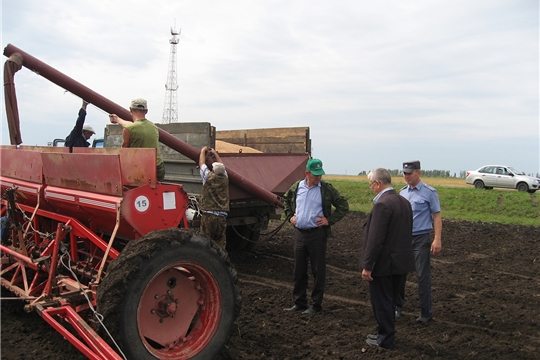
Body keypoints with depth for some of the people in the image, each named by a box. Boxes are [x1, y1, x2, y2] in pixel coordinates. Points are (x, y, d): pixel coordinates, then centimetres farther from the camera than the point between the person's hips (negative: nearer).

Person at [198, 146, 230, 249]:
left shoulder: (208, 177, -2)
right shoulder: (225, 178, 8)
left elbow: (202, 163, 14)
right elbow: (221, 165, 26)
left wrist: (203, 151, 31)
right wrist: (214, 153, 39)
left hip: (208, 215, -3)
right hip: (222, 216, 4)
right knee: (220, 243, 6)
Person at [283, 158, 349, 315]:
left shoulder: (327, 188, -5)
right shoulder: (297, 186, 5)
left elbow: (343, 206, 0)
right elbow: (286, 200, 24)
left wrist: (329, 220, -6)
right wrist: (290, 215, 13)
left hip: (317, 234, -4)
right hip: (299, 233, 4)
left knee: (318, 271, 3)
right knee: (299, 270, 11)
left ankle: (316, 304, 15)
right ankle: (299, 302, 24)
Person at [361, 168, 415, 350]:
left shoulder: (382, 204, -22)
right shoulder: (404, 202, 6)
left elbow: (375, 239, -24)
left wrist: (367, 266, -19)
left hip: (384, 263, -9)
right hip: (400, 261, 9)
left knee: (381, 302, 6)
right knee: (389, 300, 21)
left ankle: (385, 339, 17)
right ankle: (387, 333, 34)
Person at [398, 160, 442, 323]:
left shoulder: (429, 192, -6)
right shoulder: (402, 192, 9)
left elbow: (437, 216, -7)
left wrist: (437, 239, -14)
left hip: (421, 238, -5)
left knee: (423, 276, 0)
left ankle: (426, 313, 11)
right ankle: (397, 306, 24)